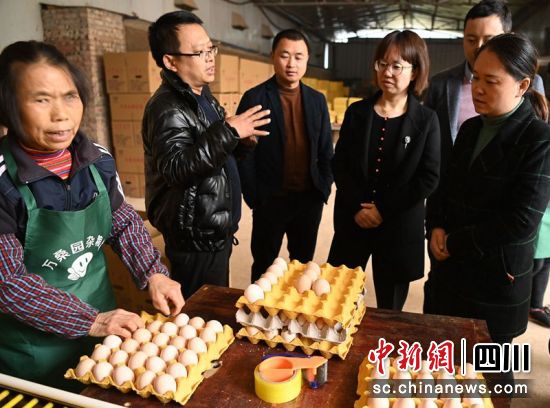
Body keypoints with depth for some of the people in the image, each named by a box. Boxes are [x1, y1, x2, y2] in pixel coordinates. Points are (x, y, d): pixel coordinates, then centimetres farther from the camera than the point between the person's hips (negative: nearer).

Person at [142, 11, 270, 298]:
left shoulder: (202, 97, 10)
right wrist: (228, 132, -34)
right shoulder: (168, 108, -20)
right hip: (195, 239, -9)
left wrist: (238, 141, 8)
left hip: (214, 231, 10)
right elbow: (176, 168, -34)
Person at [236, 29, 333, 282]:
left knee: (304, 264, 18)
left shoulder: (317, 100, 6)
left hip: (310, 199, 4)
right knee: (264, 266, 14)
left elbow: (326, 150, 10)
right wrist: (253, 198, -10)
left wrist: (324, 190, 3)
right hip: (270, 201, -3)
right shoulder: (254, 98, -7)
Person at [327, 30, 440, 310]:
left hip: (400, 226, -1)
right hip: (352, 220, 2)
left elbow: (428, 179, -7)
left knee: (390, 307, 11)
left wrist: (383, 209, -13)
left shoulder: (426, 120, -2)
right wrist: (357, 206, -11)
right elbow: (339, 165, 1)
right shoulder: (357, 112, 4)